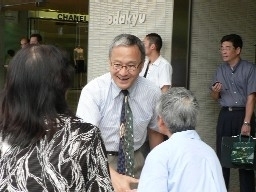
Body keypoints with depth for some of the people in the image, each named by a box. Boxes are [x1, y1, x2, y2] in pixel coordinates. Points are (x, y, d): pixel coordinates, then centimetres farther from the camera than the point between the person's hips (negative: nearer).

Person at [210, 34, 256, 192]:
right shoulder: (220, 70, 10)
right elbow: (215, 97, 17)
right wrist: (215, 92, -7)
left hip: (243, 114, -4)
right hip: (225, 115, 4)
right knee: (222, 155, 6)